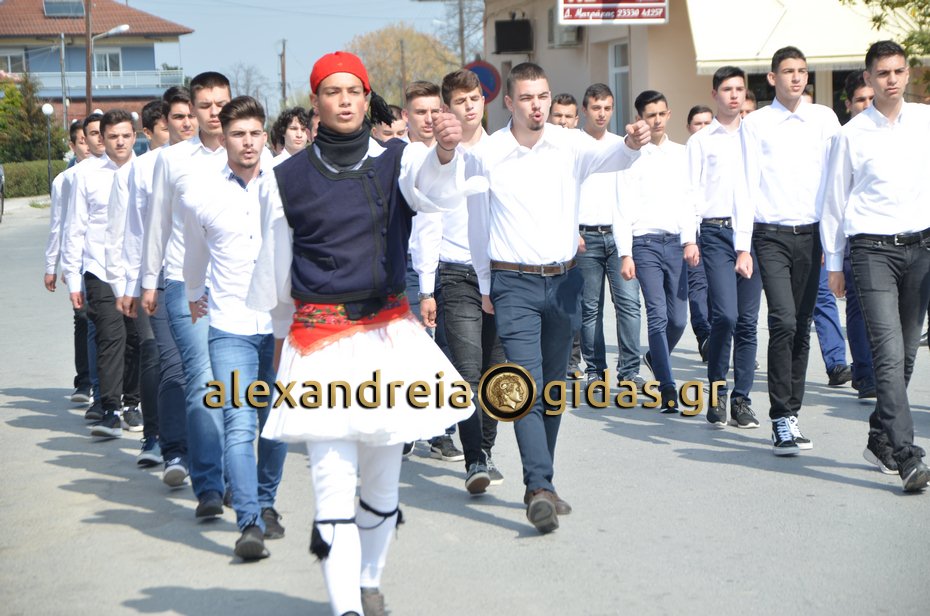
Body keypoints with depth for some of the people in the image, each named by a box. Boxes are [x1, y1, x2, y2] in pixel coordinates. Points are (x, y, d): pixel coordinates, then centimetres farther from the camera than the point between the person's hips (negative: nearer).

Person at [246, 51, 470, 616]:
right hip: (319, 340, -2)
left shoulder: (397, 160, 3)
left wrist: (446, 151, -43)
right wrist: (282, 335, 21)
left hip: (388, 334, 2)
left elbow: (434, 193, -21)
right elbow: (275, 272, 13)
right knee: (334, 480, -11)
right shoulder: (287, 180, 2)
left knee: (383, 481, 11)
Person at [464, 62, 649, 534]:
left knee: (553, 388, 11)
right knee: (527, 387, -14)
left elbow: (607, 157, -22)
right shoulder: (484, 156, -3)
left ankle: (540, 484, 23)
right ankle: (540, 489, -21)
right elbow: (477, 225, 7)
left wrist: (631, 144, -45)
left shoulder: (570, 145, -1)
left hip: (564, 281, 3)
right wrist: (485, 288, 10)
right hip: (514, 283, -3)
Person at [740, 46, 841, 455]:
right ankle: (782, 420, -9)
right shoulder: (756, 124, 2)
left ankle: (791, 414, 18)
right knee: (784, 322, -14)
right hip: (773, 235, -3)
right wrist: (743, 246, -6)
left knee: (802, 327, 8)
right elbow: (746, 186, 0)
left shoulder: (824, 119, 8)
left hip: (811, 234, 3)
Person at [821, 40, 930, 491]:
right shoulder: (852, 133, 1)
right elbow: (835, 198, 8)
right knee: (889, 353, -12)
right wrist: (833, 262, 9)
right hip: (872, 249, -3)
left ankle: (880, 438, 26)